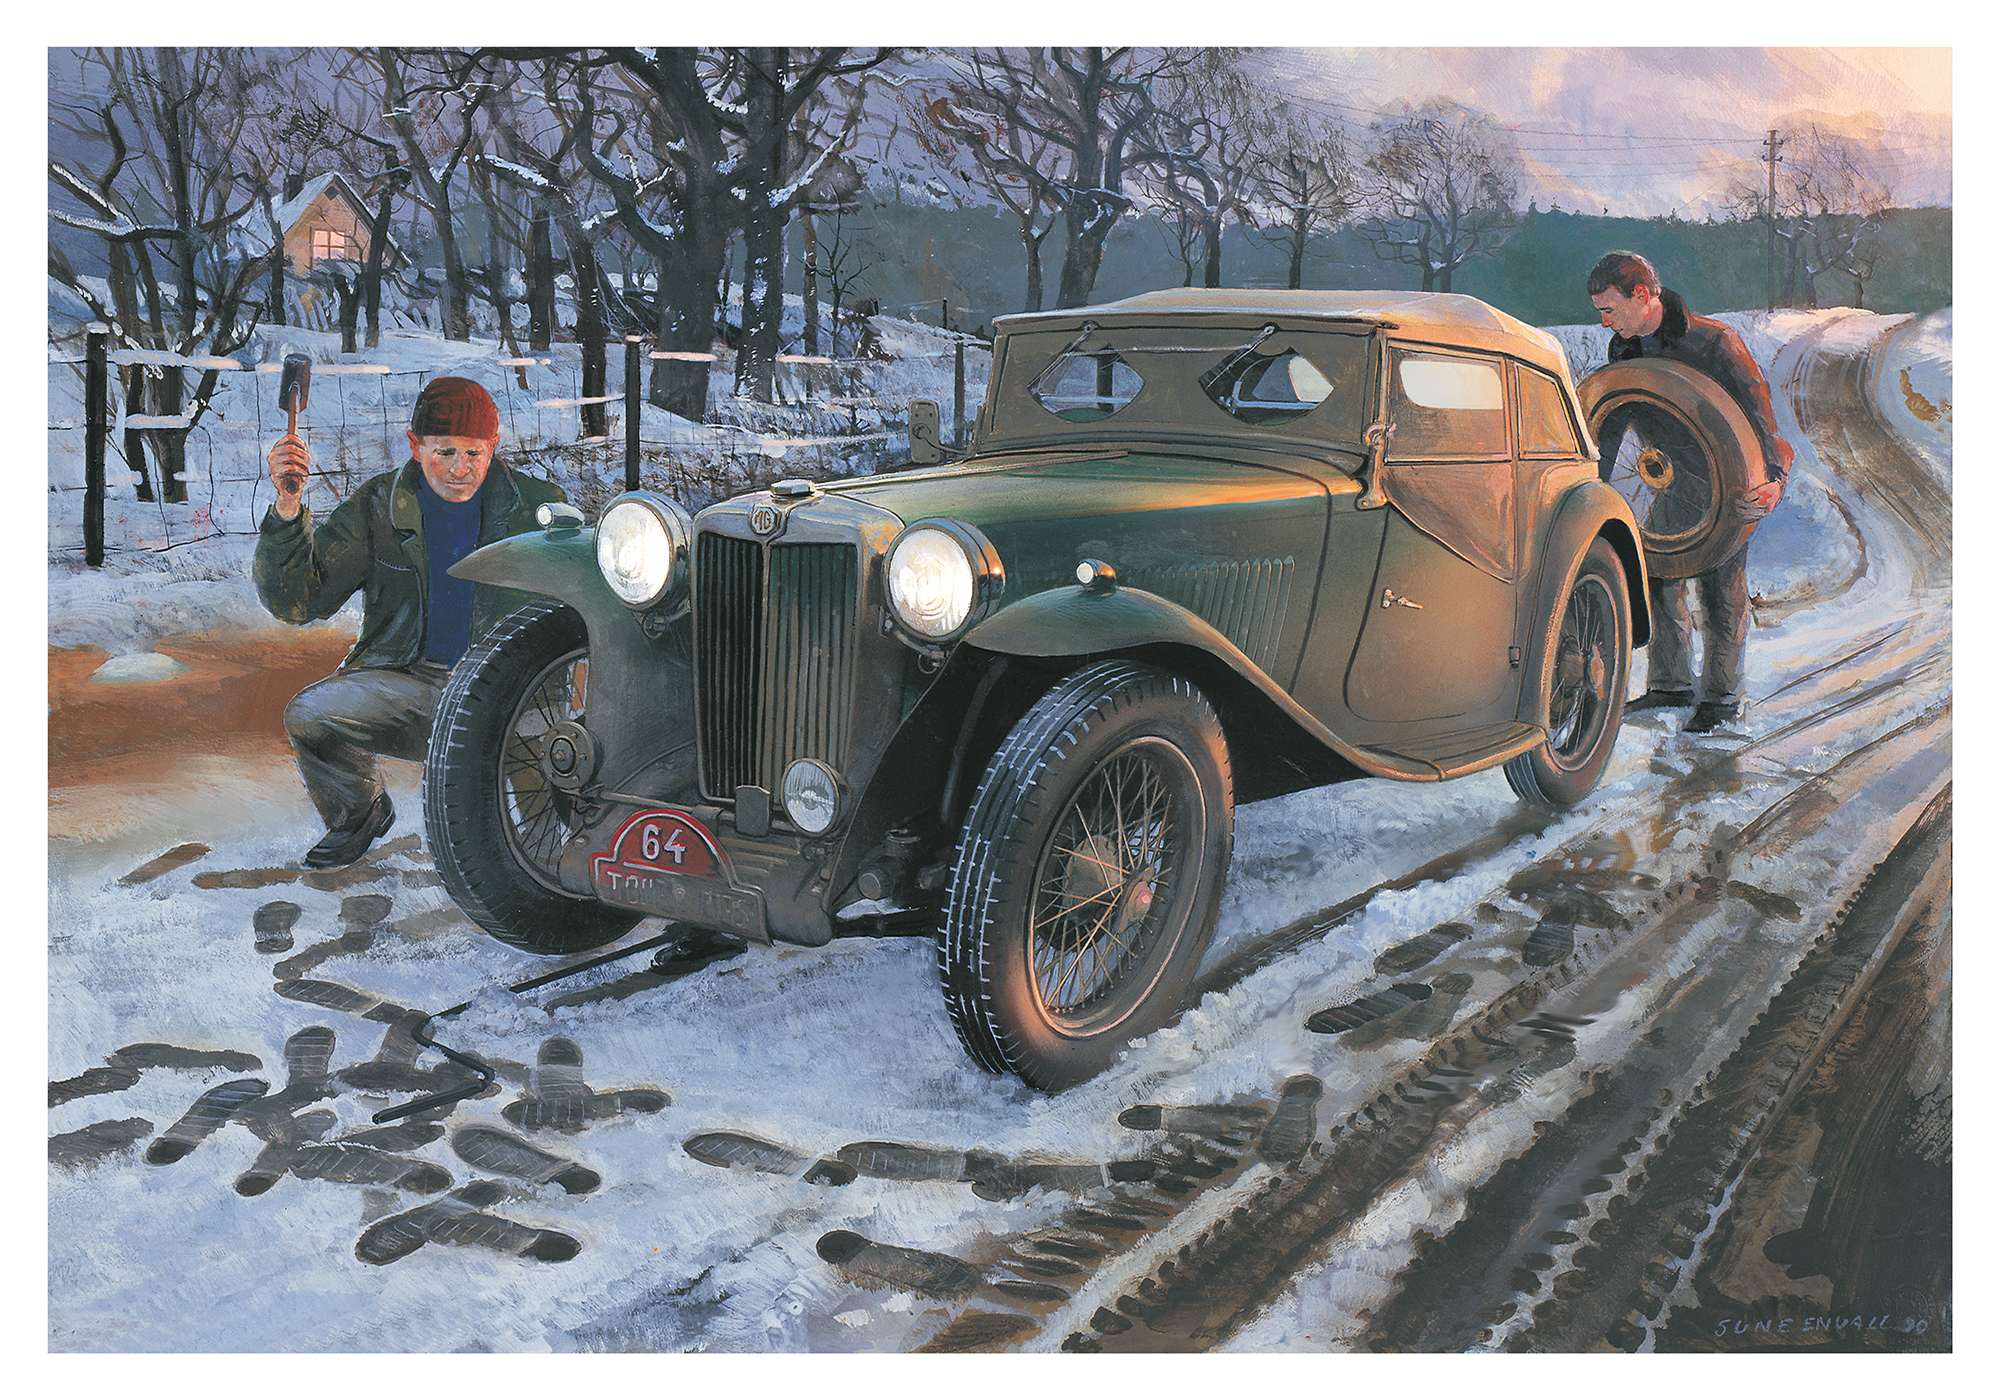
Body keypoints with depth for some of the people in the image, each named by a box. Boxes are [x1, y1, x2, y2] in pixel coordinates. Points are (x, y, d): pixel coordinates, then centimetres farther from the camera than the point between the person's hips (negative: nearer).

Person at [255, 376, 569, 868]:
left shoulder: (538, 505, 2)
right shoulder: (377, 506, 3)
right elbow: (295, 602, -2)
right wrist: (287, 506, -17)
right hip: (407, 678, 2)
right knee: (309, 717, -24)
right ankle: (360, 814, 10)